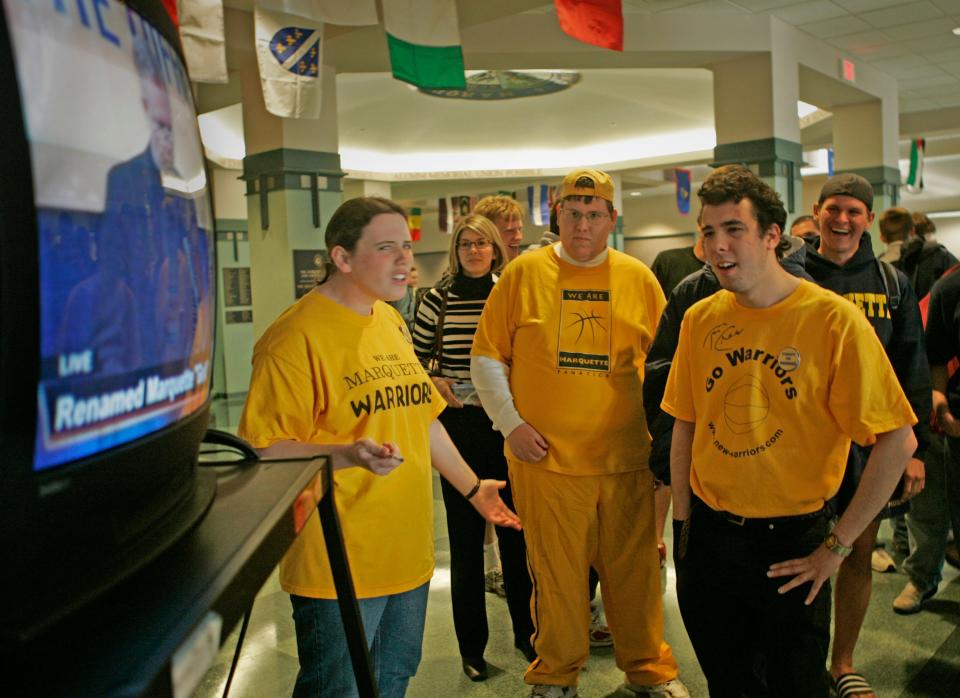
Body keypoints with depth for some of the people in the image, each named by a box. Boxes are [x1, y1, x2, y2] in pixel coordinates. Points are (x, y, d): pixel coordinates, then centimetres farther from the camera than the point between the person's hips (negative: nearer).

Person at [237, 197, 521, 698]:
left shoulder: (391, 321, 10)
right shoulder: (297, 335, -16)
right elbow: (265, 449, -18)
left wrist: (471, 487, 21)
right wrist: (348, 455, -32)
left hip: (408, 553, 8)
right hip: (339, 563, -8)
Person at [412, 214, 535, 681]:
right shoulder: (437, 300, 0)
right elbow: (417, 360, 8)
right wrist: (434, 383, -11)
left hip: (507, 426, 1)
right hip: (458, 428, -1)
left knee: (516, 530, 10)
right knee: (465, 537, 7)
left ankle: (526, 632, 29)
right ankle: (471, 645, 21)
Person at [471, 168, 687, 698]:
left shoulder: (638, 278, 5)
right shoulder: (523, 273, 2)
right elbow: (487, 360, 5)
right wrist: (511, 423, -3)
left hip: (625, 455, 1)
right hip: (545, 456, -1)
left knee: (634, 569, 10)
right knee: (555, 572, 8)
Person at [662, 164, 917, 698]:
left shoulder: (833, 319, -15)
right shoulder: (700, 319, -1)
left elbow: (898, 440, -15)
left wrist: (838, 545, -13)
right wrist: (683, 523, 5)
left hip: (791, 543, -4)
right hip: (708, 535, 4)